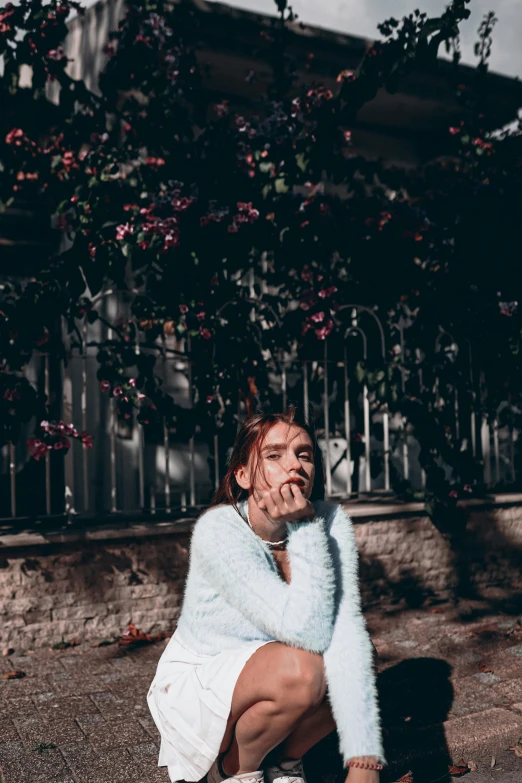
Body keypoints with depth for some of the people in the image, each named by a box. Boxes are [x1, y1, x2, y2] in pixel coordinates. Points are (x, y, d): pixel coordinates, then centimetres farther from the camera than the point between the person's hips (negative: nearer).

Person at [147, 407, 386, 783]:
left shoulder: (331, 521, -18)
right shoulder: (217, 532, -29)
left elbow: (344, 632, -28)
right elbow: (310, 632, -34)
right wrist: (305, 528, -34)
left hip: (266, 682, 4)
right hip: (196, 685, -4)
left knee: (356, 661, -23)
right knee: (300, 670, -32)